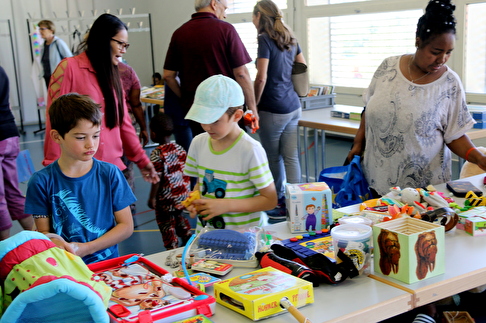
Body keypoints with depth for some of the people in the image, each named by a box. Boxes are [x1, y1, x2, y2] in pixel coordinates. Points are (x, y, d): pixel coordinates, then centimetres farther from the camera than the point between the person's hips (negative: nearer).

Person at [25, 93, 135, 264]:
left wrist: (86, 248, -8)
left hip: (107, 262, 1)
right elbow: (43, 232, 4)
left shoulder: (110, 174, 1)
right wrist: (56, 243, -19)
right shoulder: (42, 181, 0)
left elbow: (126, 226, 2)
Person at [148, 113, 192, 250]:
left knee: (167, 226, 8)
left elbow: (157, 179, -19)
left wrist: (152, 197, -10)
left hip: (166, 199, -6)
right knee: (179, 218, 26)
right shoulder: (180, 149, -1)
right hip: (183, 195, 7)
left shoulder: (157, 154, -19)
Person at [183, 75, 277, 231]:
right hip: (206, 232, 5)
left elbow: (270, 200, -9)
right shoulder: (198, 142, 4)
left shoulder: (251, 150, -13)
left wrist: (226, 205, -16)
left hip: (244, 235, -4)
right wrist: (195, 201, -3)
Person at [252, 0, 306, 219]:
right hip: (293, 107, 7)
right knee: (291, 157, 8)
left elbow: (261, 78, -16)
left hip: (273, 109, -7)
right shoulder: (290, 39, 12)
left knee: (273, 158, 7)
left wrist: (253, 105, -7)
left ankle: (279, 201, 19)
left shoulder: (264, 39, -10)